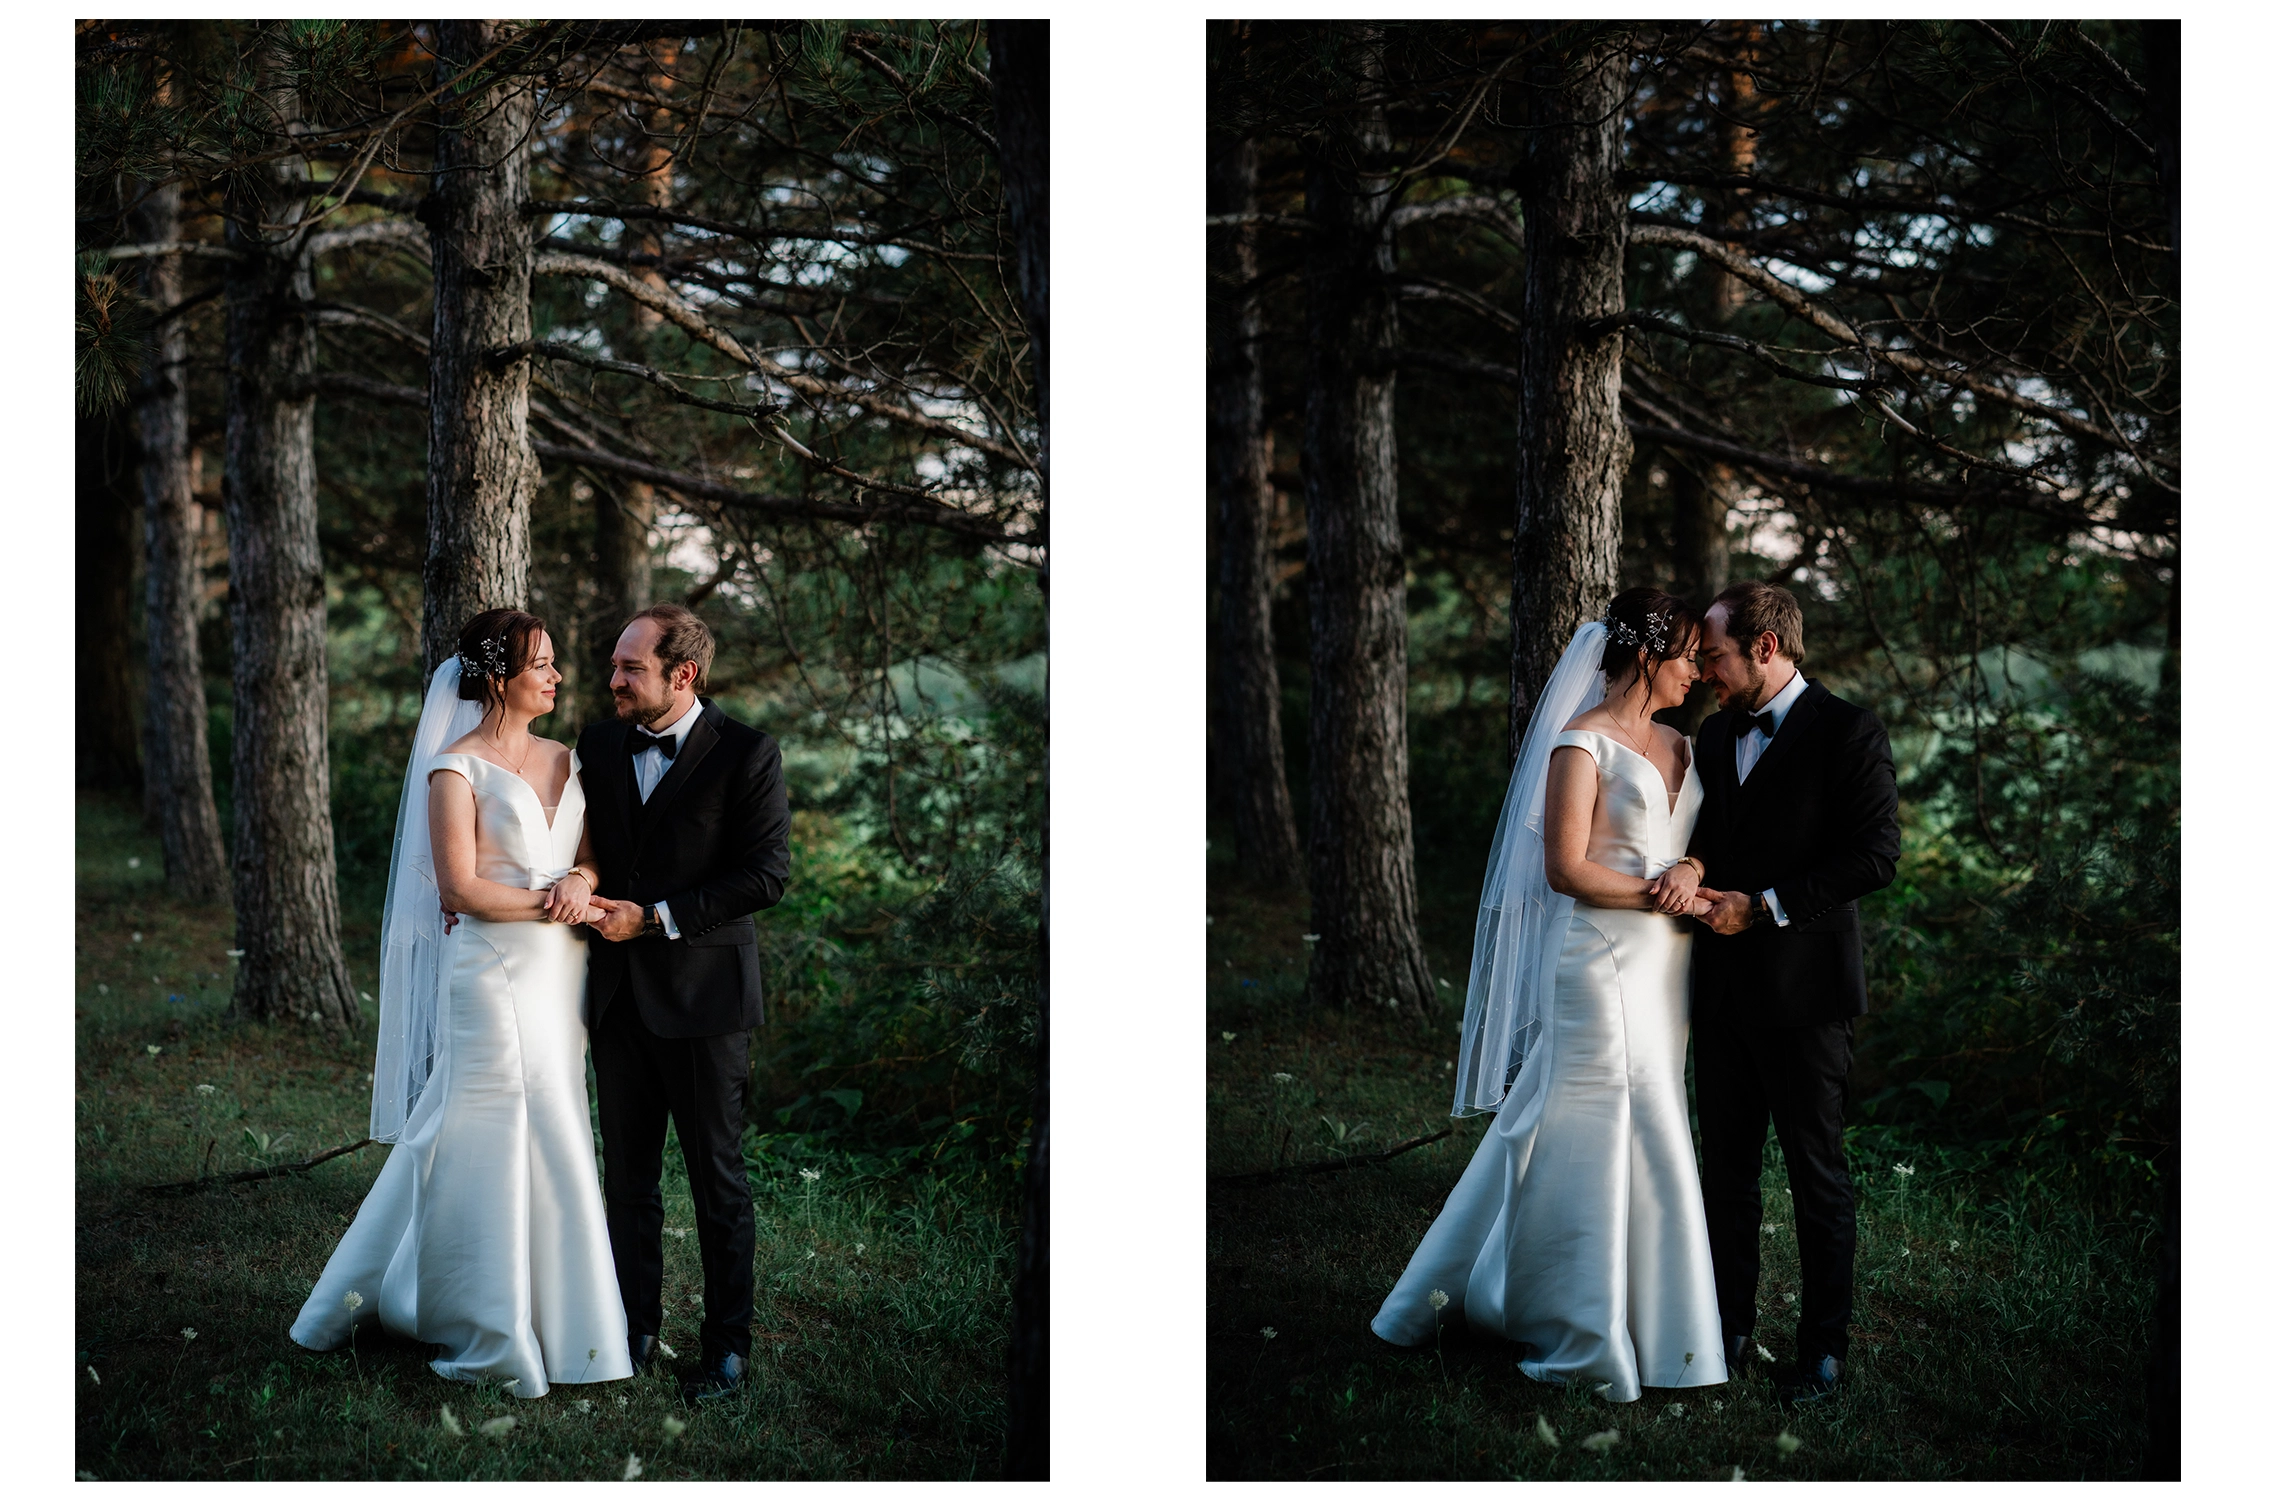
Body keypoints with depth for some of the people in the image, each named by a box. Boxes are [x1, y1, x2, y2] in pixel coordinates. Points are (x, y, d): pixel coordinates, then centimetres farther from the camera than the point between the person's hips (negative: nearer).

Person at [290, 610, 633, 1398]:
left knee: (548, 1144, 10)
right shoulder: (456, 771, -9)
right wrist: (555, 905, -11)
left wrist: (581, 880, -11)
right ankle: (494, 1329, 13)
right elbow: (461, 888, -14)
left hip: (559, 978, 7)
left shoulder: (564, 761, 12)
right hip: (493, 976, -7)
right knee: (492, 1141, -1)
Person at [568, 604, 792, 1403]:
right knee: (627, 1177, 13)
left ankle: (726, 1346, 17)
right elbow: (585, 852, 15)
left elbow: (767, 872, -14)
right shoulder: (598, 746, 7)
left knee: (717, 1181, 5)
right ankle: (634, 1332, 25)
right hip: (618, 995, 5)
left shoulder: (746, 754, -9)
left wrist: (657, 916, -16)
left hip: (702, 993, -5)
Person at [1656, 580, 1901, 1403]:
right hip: (1724, 987, 7)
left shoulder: (1846, 732, -9)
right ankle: (1728, 1323, 26)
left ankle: (1822, 1348, 15)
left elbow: (1876, 854, -15)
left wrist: (1762, 906, -17)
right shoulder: (1714, 733, 12)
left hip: (1804, 987, -7)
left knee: (1817, 1174, 4)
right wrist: (1691, 868, -7)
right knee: (1726, 1166, 14)